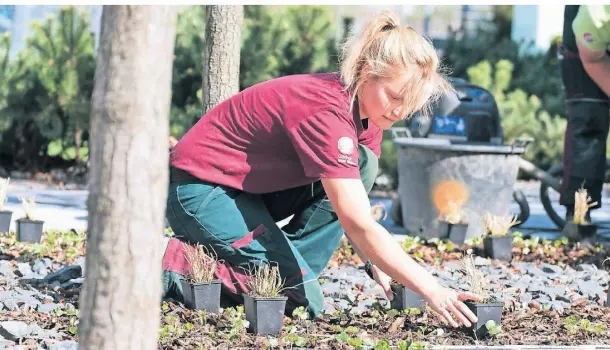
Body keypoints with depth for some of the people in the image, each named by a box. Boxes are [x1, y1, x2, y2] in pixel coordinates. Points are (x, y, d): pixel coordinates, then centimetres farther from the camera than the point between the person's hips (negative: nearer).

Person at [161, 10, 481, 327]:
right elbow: (359, 225, -35)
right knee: (303, 301, -17)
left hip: (252, 189, 9)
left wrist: (379, 270, -14)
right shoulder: (326, 111, -31)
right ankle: (183, 264, -5)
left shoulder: (366, 109, -3)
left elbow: (356, 213, 1)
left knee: (363, 163, -8)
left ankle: (285, 270, -5)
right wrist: (432, 291, -38)